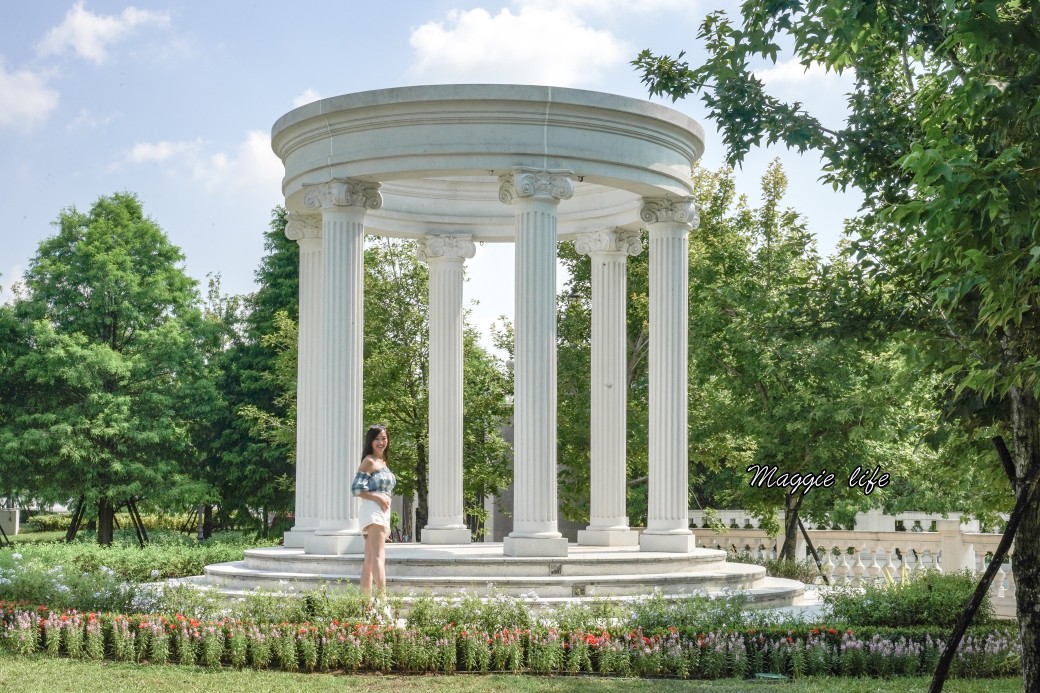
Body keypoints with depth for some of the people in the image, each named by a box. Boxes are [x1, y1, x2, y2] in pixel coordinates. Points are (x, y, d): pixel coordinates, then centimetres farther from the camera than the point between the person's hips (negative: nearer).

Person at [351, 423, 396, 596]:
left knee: (369, 561, 7)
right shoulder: (369, 461, -5)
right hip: (373, 510, -9)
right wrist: (378, 497, -18)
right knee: (378, 557, -20)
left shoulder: (382, 462, 20)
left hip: (382, 512, 9)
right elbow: (357, 488, -12)